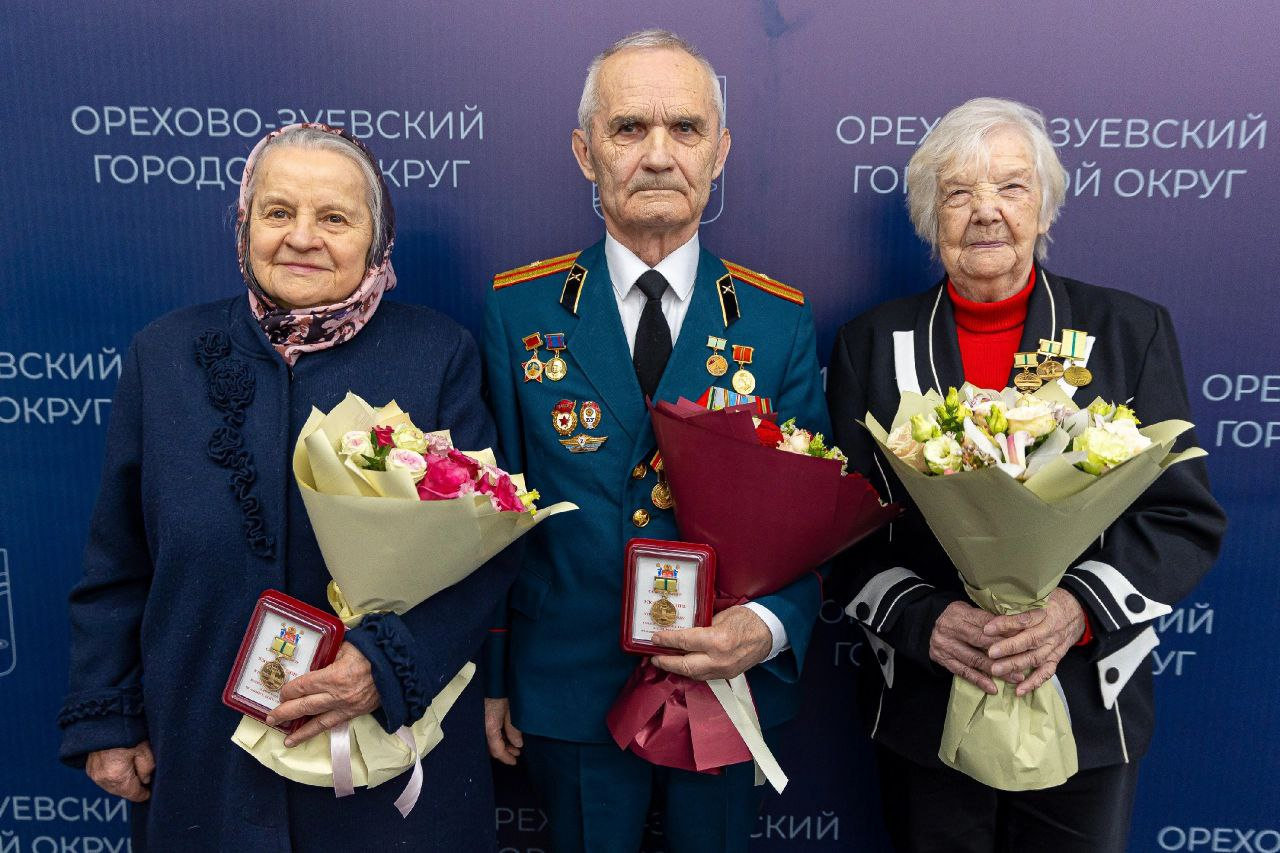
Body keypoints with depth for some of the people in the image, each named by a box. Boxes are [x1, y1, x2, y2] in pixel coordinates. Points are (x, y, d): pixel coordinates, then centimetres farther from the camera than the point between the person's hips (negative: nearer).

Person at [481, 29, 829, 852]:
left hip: (731, 685, 1)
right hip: (570, 691, 0)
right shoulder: (519, 310, -5)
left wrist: (769, 627, -22)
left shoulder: (780, 321, -4)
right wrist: (490, 678, -1)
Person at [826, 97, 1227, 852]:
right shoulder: (872, 344, 0)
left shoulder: (1131, 331, -1)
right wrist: (925, 619, -19)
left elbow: (1187, 516, -3)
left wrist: (1080, 606, -19)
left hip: (1088, 712, 0)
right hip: (924, 708, 0)